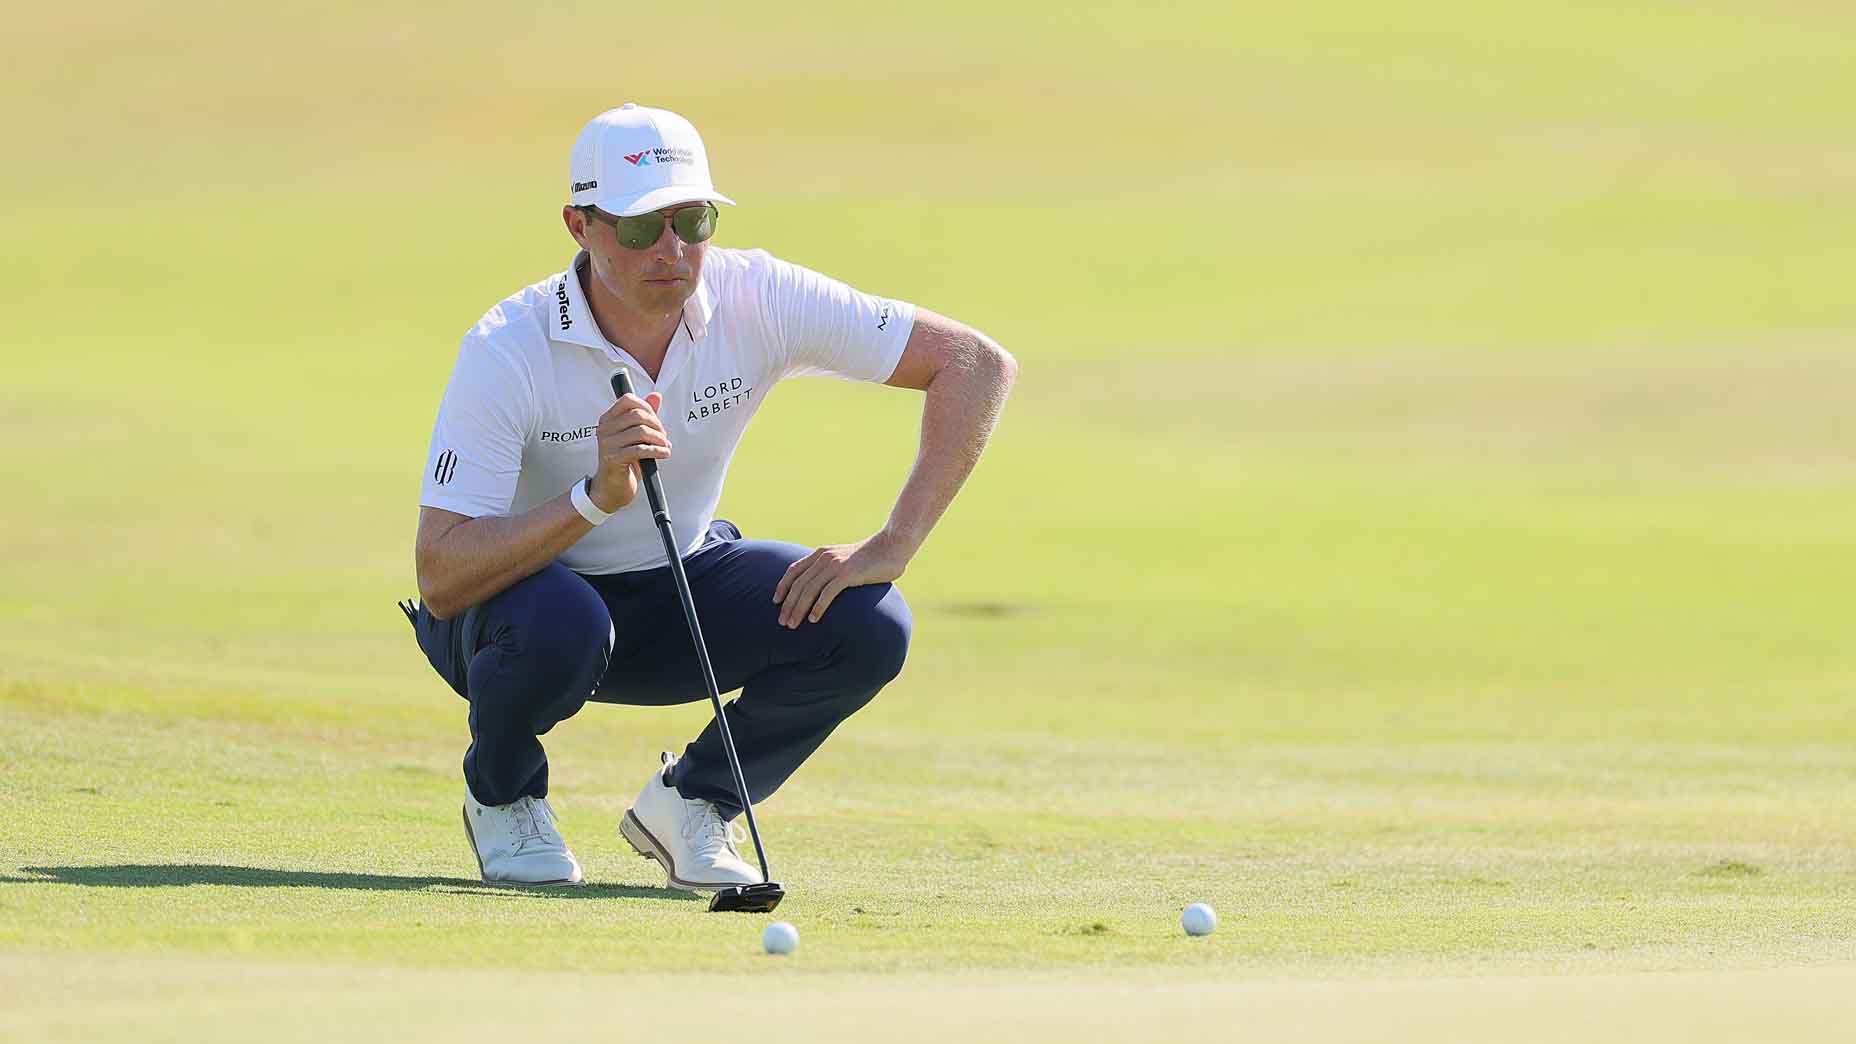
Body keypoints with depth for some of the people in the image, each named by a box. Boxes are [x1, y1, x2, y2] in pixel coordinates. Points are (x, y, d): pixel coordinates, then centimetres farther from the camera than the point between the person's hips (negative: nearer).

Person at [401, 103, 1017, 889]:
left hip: (676, 593, 3)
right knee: (559, 624, -39)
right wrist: (596, 497, -45)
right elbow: (439, 578, -32)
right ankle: (501, 798, -4)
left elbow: (978, 364, -19)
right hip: (518, 589, -3)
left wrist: (891, 548, -26)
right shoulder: (509, 350, -27)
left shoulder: (758, 300, -19)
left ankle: (691, 801, 5)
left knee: (866, 625, -22)